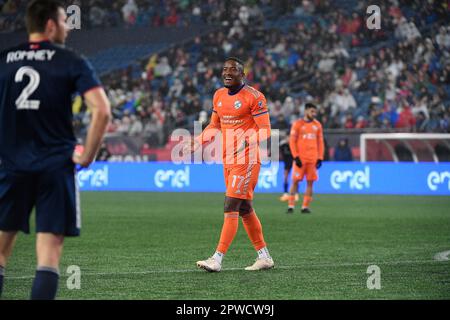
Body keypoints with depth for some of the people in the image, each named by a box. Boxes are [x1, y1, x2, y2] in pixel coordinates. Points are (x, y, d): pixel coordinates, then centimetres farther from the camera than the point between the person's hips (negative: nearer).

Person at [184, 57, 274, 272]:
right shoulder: (219, 96, 12)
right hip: (228, 160, 8)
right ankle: (264, 257, 22)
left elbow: (264, 130, -13)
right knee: (245, 209, 12)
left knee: (231, 207, -13)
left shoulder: (254, 97, -11)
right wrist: (197, 142, 10)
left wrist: (249, 141, -31)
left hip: (246, 160, -8)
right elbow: (214, 126, 23)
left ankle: (217, 259, -15)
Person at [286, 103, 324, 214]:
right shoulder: (298, 124, 0)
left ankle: (305, 206, 4)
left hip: (313, 159, 3)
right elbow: (292, 141, -2)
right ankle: (291, 205, -1)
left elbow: (320, 142, 14)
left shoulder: (317, 125, 11)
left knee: (310, 182, 0)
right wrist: (296, 157, -10)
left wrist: (320, 158, 5)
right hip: (300, 158, -3)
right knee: (295, 181, -4)